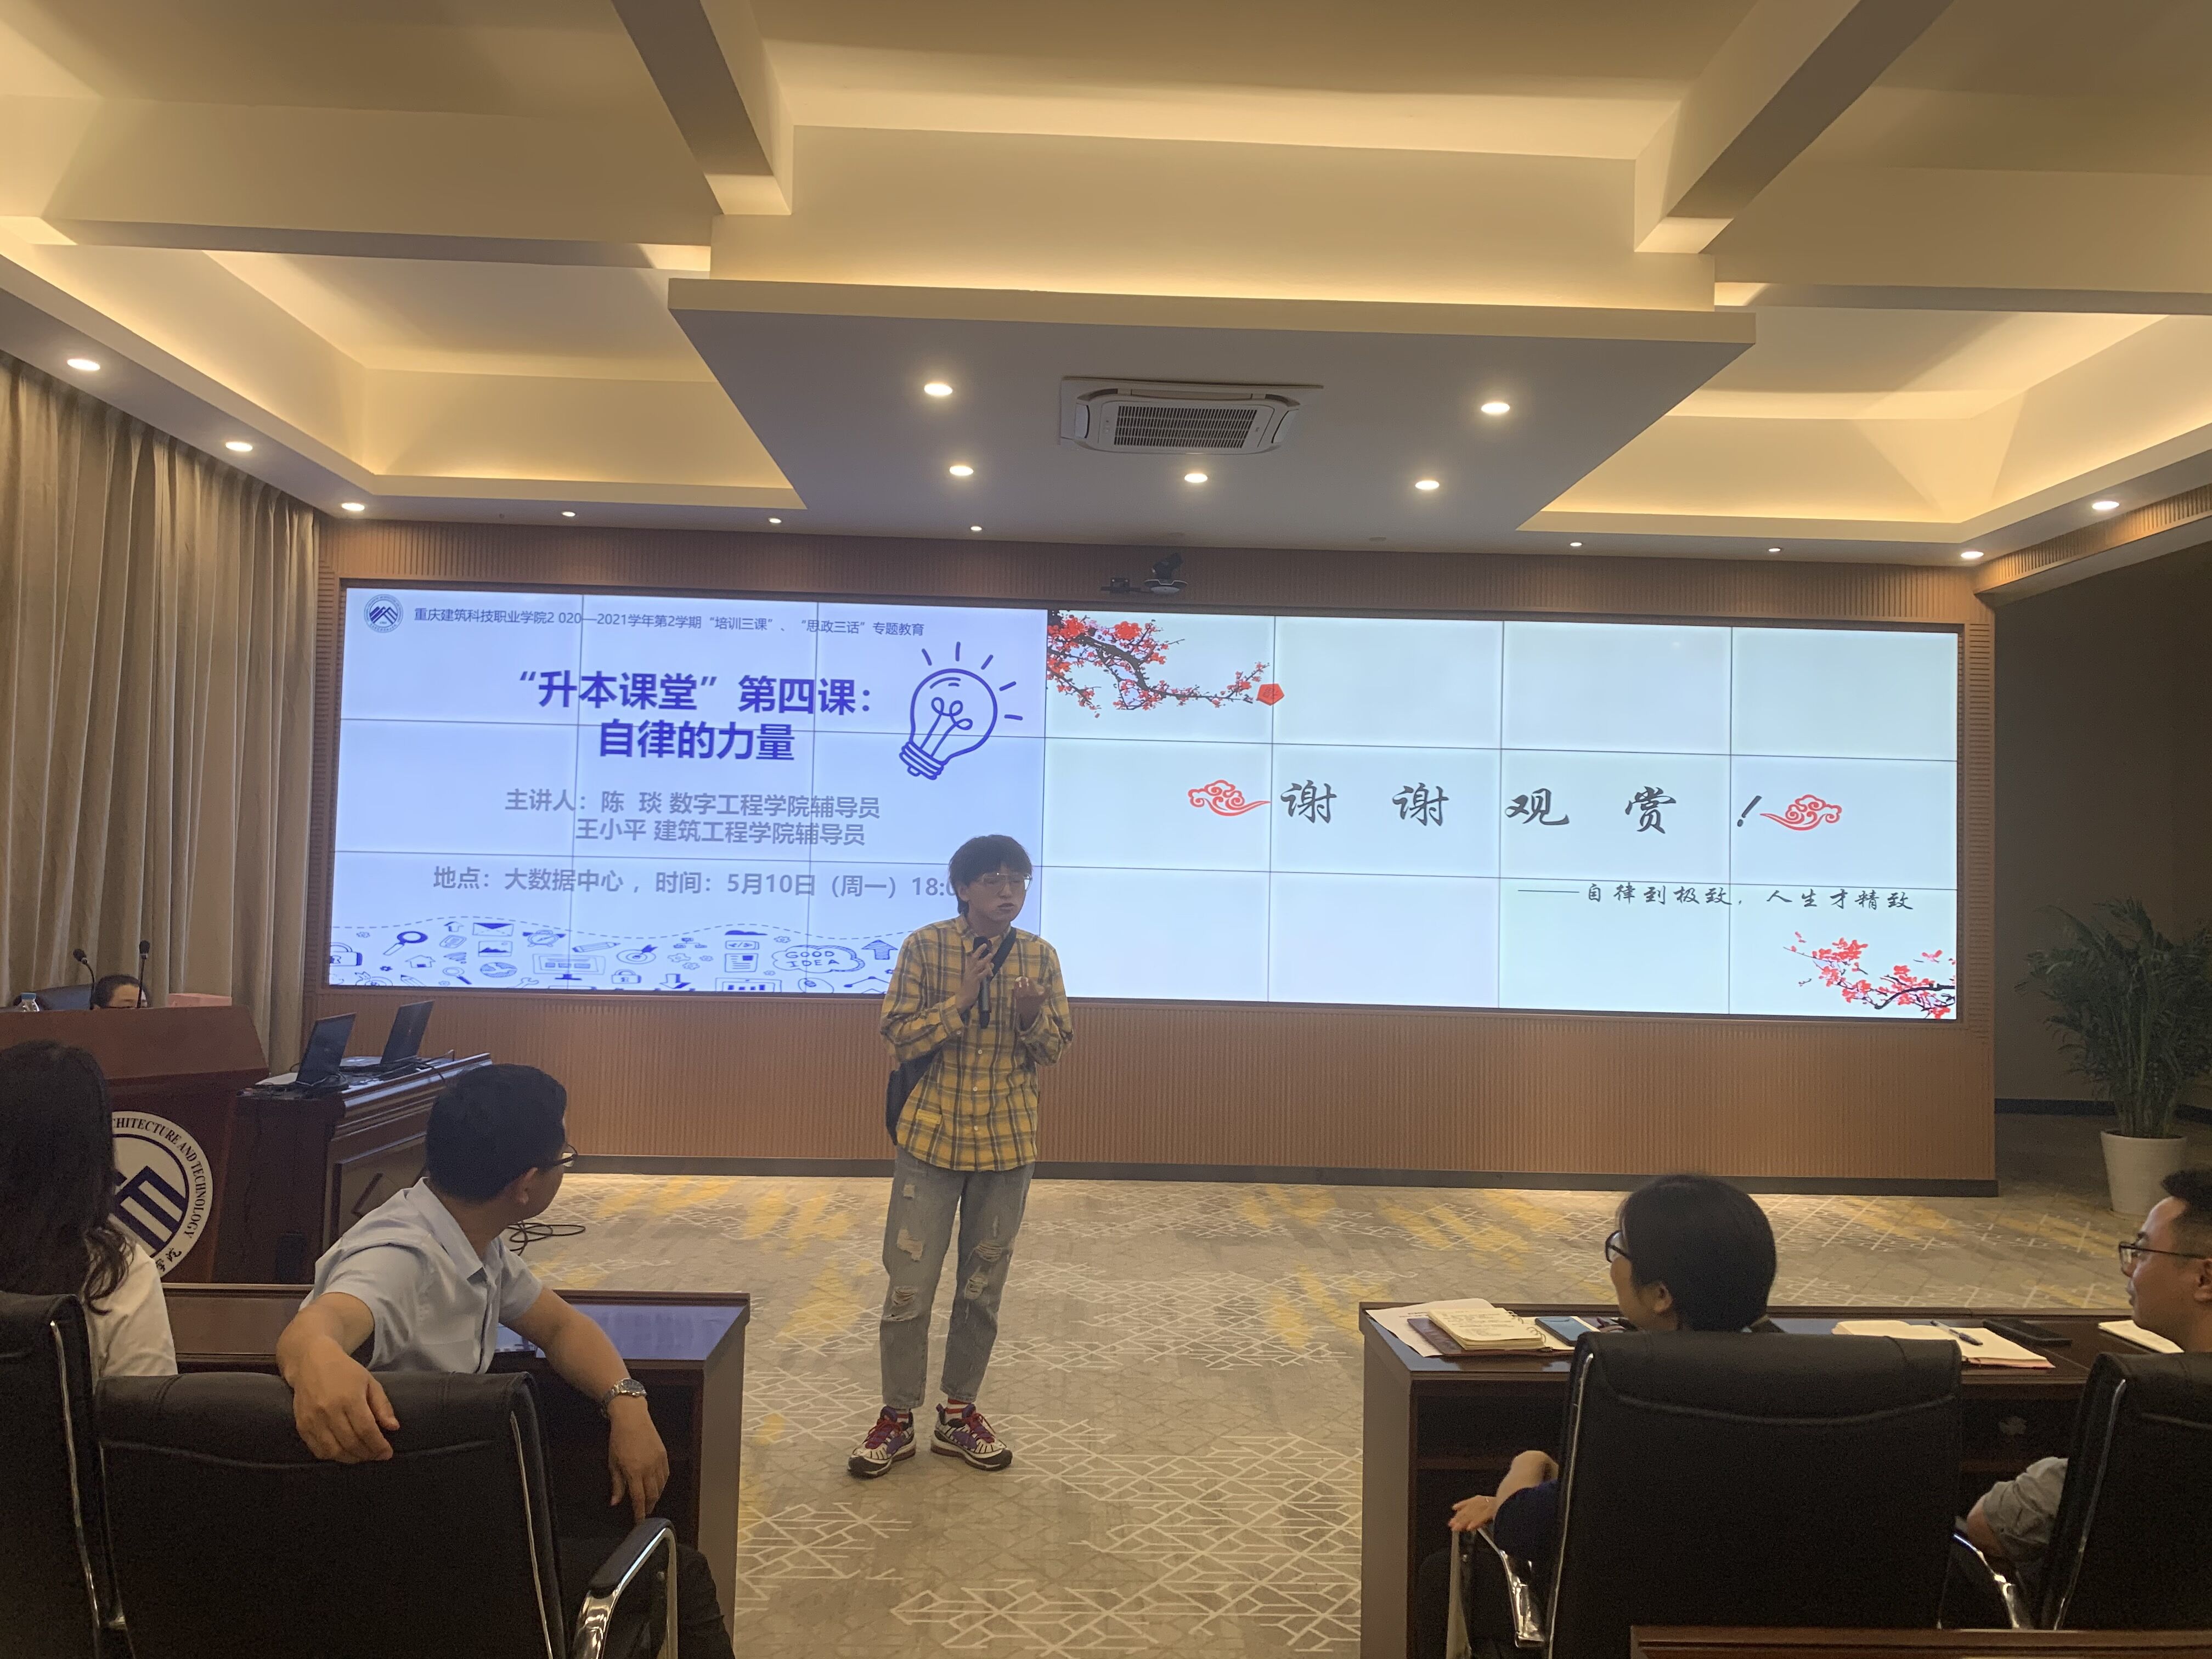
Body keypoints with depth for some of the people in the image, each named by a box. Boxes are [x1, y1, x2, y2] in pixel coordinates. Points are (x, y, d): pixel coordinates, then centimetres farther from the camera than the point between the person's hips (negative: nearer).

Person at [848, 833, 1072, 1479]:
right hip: (931, 1136, -2)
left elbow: (1056, 1047, 3)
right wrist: (963, 998, -21)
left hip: (1008, 1142, 2)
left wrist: (1031, 1017, -18)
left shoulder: (1040, 956, -1)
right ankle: (897, 1417, 21)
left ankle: (959, 1412, 28)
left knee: (984, 1285, 11)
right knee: (908, 1284, 3)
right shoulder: (924, 946, -8)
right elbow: (899, 1037, -10)